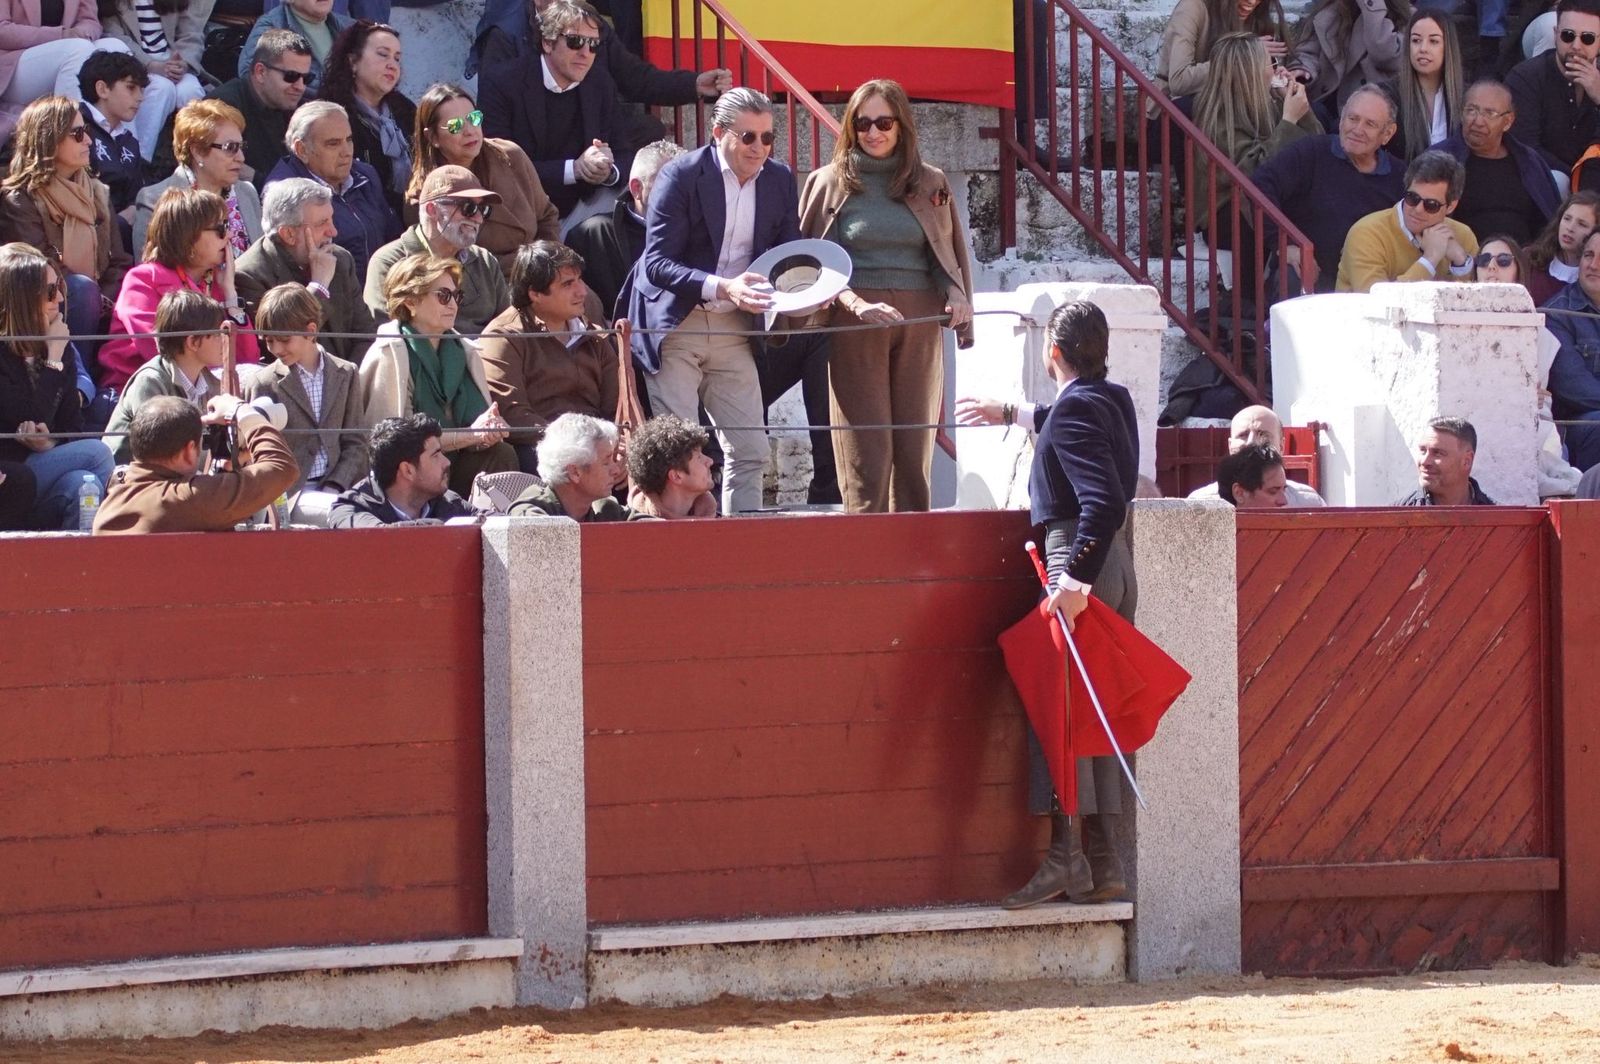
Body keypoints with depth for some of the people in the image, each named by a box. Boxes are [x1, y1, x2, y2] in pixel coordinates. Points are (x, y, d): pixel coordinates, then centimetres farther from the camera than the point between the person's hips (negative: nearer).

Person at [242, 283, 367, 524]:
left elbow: (355, 441, 11)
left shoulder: (345, 374, 12)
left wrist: (334, 488, -5)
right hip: (289, 494, -3)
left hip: (339, 488, 3)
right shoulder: (262, 384, 4)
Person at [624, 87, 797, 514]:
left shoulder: (779, 180, 4)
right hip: (676, 327, -5)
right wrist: (722, 288, -31)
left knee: (749, 451, 2)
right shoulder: (681, 176, -12)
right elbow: (657, 262, -17)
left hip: (733, 330, 5)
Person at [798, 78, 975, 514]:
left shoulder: (931, 184, 12)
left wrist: (957, 294, -4)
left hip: (920, 324, 3)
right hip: (854, 326, -3)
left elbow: (951, 252, 17)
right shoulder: (829, 183, 5)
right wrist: (857, 305, -15)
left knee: (916, 450, 2)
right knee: (866, 456, -9)